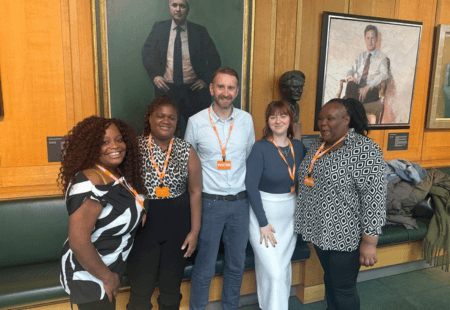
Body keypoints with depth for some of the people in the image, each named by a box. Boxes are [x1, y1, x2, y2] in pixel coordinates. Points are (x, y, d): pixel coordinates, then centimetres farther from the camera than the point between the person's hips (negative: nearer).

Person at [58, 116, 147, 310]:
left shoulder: (119, 174, -2)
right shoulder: (90, 183, -29)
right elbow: (78, 242, -31)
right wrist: (107, 277, -19)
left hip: (110, 267, 8)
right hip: (89, 275, -8)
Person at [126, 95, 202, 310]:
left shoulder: (187, 152, -3)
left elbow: (195, 192, 0)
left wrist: (194, 230, -2)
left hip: (177, 226, 2)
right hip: (143, 226, -1)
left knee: (171, 286, 18)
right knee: (141, 289, 9)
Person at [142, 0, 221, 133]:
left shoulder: (199, 31, 2)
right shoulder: (159, 28, 5)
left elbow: (214, 58, 6)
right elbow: (147, 52, 11)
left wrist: (206, 79, -3)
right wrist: (154, 75, -1)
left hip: (193, 88, -1)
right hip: (166, 87, 1)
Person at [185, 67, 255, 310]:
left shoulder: (246, 120, -1)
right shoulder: (196, 121, -7)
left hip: (240, 201, 3)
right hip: (210, 202, -3)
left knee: (236, 264, 17)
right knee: (205, 267, 10)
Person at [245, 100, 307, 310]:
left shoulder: (299, 147, 0)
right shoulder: (260, 148, -16)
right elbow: (251, 186, -18)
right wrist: (263, 222, -17)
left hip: (291, 215, 5)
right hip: (264, 213, -5)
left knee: (284, 266, 19)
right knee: (273, 271, -1)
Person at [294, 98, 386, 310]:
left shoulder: (365, 150, -18)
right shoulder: (318, 144, 5)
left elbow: (374, 198, -20)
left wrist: (369, 241, -21)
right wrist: (308, 225, 17)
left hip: (345, 235, -7)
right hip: (320, 230, 7)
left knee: (344, 289, 10)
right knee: (330, 280, 23)